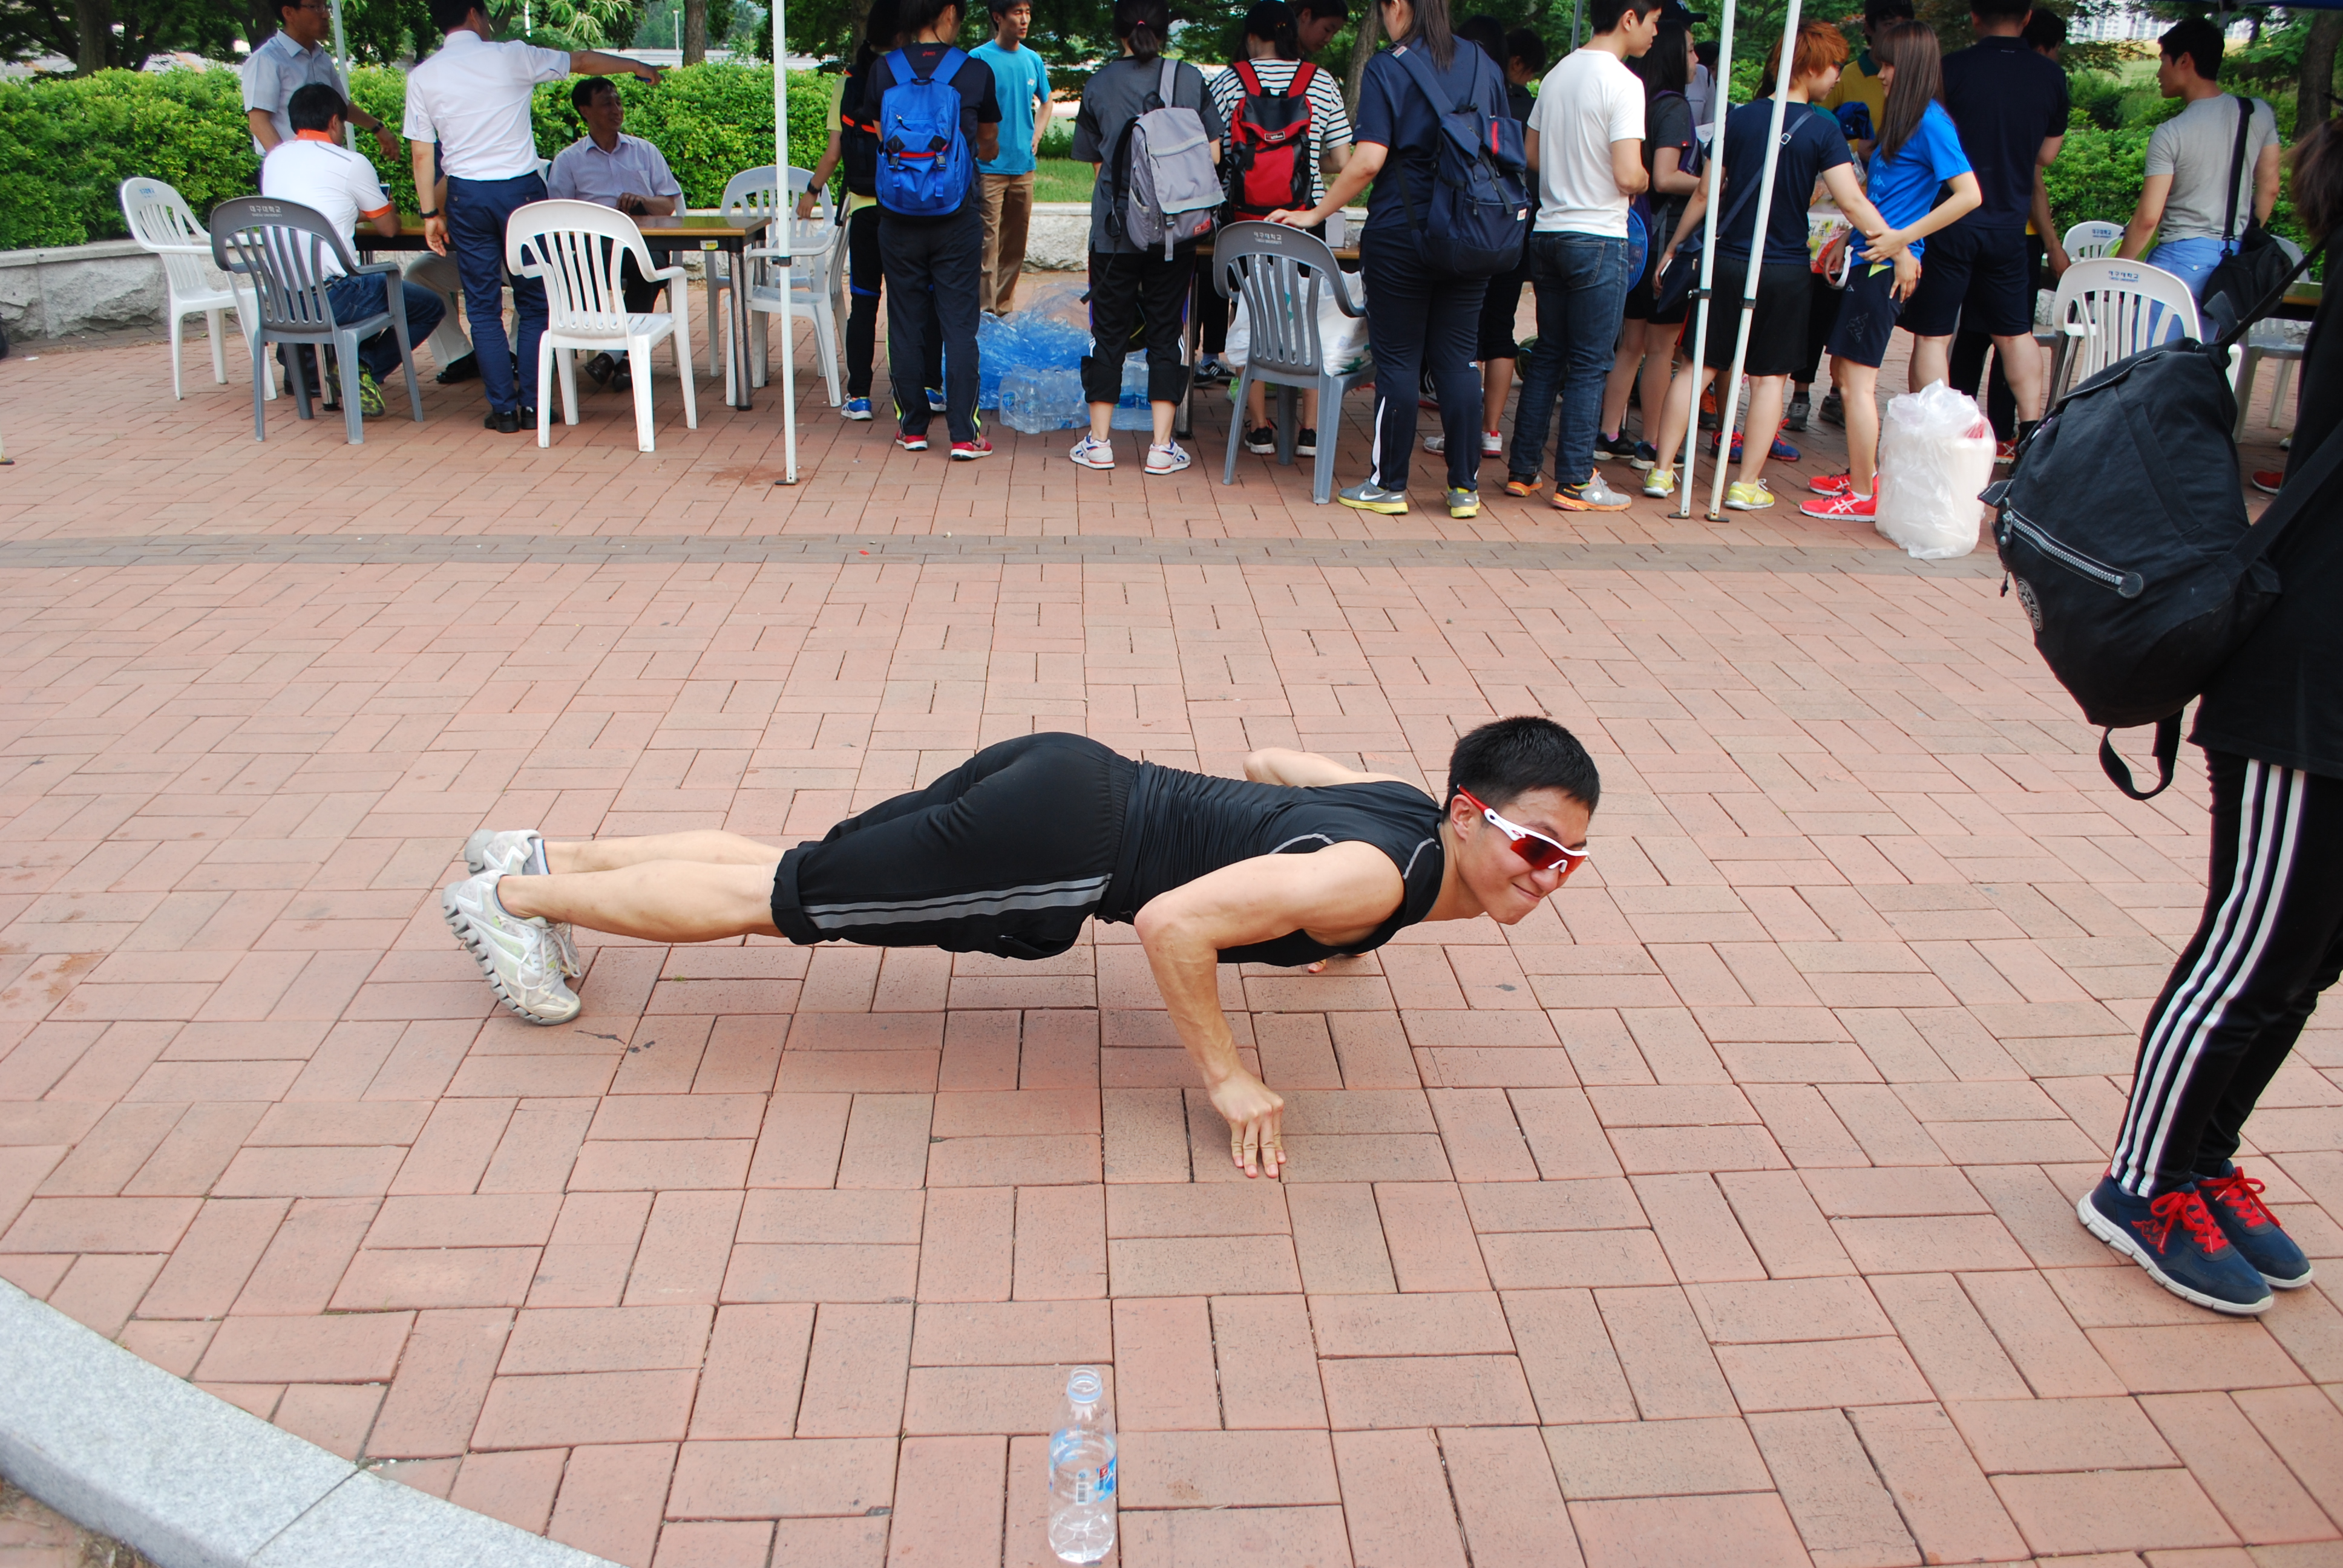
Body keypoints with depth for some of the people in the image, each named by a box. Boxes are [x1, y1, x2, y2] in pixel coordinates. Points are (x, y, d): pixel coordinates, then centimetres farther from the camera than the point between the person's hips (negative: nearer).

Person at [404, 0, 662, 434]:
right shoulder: (510, 57, -3)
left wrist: (431, 213, 11)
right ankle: (532, 405, 6)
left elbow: (423, 153, 3)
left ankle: (503, 408, 6)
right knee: (534, 303, 8)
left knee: (483, 308, 7)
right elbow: (583, 61, 9)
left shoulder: (422, 77, 3)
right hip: (520, 190, -2)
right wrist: (635, 65, 23)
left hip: (466, 197, 2)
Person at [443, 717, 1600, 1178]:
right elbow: (1172, 924, -31)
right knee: (781, 898, 4)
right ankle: (512, 896, 19)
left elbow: (1271, 761, 23)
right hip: (1057, 846, -8)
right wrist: (1226, 1082, -20)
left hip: (1063, 784, 8)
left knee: (780, 872, 18)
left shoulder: (1400, 803, 5)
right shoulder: (1374, 878, -23)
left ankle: (545, 855, 31)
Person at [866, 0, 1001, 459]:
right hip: (957, 217, -1)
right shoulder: (975, 71, -4)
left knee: (906, 323, 10)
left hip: (899, 218, 2)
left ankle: (912, 427, 17)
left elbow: (879, 139, 13)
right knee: (959, 325, 2)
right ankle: (963, 434, 0)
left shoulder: (883, 69, -1)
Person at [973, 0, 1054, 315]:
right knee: (987, 241, -9)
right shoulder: (979, 58, -6)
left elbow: (1045, 102, 24)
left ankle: (1004, 306, 21)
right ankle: (985, 310, -6)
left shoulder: (1033, 60, 10)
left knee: (1016, 242, 11)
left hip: (1023, 167, 6)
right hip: (990, 167, -6)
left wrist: (1036, 136, 9)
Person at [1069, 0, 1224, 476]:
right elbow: (1213, 155, 2)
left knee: (1109, 331, 8)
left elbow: (1091, 156, 6)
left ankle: (1099, 441, 12)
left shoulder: (1099, 84, -1)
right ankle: (1162, 446, 6)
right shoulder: (1190, 79, 1)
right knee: (1167, 331, 7)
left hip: (1115, 229, -1)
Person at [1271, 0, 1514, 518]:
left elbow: (1369, 161, -15)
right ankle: (1465, 488, 9)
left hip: (1400, 233, -4)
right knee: (1458, 359, 8)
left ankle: (1389, 485, 9)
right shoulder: (1486, 67, 8)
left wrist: (1315, 215, -7)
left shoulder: (1387, 68, -7)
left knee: (1398, 360, 3)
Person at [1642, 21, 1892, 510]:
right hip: (1786, 272, -3)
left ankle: (1662, 472, 7)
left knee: (1699, 366, 9)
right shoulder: (1822, 128, -8)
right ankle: (1747, 485, 8)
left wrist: (1672, 250, 13)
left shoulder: (1739, 119, 1)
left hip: (1728, 263, 3)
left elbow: (1705, 194, 4)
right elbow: (1851, 202, -13)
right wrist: (1898, 249, -6)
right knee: (1769, 378, 6)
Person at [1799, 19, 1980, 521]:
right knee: (1844, 371, 15)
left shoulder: (1931, 123, -11)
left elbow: (1969, 194, -19)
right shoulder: (1900, 119, 16)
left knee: (1857, 379, -8)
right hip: (1869, 259, 9)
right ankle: (1863, 471, 28)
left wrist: (1904, 238, -19)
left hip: (1888, 267, -9)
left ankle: (1863, 496, -1)